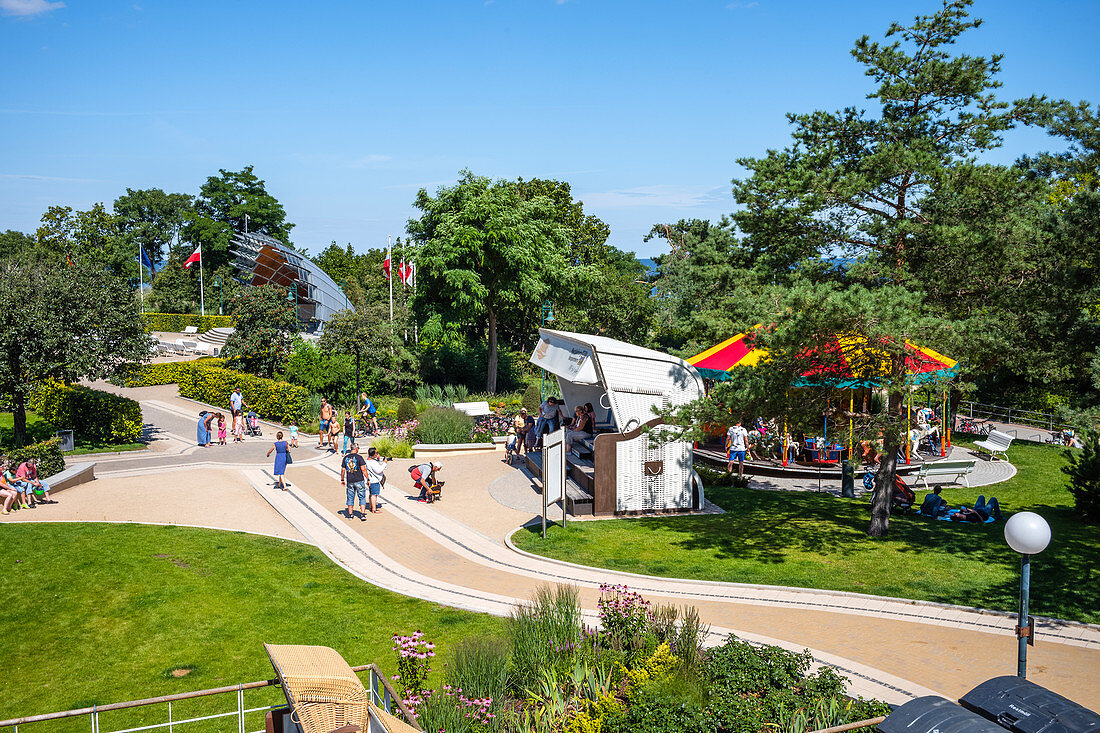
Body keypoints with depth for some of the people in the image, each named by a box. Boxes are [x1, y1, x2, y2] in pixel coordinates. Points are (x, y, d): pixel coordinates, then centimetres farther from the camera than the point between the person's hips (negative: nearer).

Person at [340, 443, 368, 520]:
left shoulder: (346, 457, 4)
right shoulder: (359, 457, -9)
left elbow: (343, 470, 6)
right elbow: (363, 469, -12)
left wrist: (342, 480, 18)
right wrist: (367, 479, -6)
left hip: (349, 481, 4)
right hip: (359, 480, -4)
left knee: (350, 498, 14)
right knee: (362, 497, 3)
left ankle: (350, 514, 18)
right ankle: (363, 514, -6)